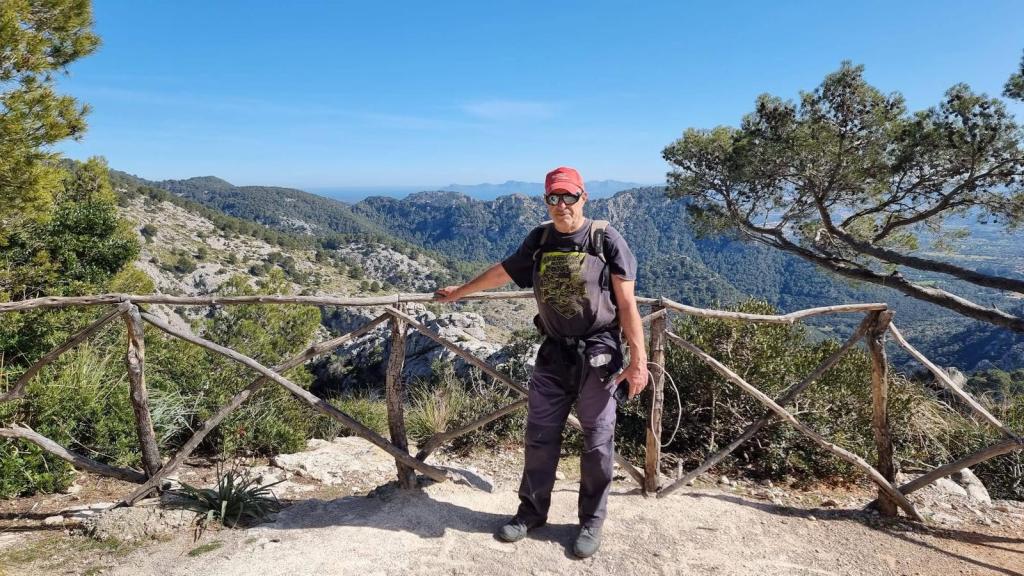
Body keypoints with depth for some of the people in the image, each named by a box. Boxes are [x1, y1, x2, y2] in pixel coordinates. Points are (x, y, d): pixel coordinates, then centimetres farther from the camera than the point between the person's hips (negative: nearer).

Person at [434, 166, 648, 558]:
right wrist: (458, 292, 30)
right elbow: (501, 272, 20)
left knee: (597, 443, 7)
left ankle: (592, 521, 25)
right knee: (539, 437, 11)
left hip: (597, 356, -3)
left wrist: (638, 360, -13)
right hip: (553, 354, 4)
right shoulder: (540, 239, 5)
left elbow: (626, 304, -8)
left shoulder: (606, 239, -7)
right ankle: (531, 511, 29)